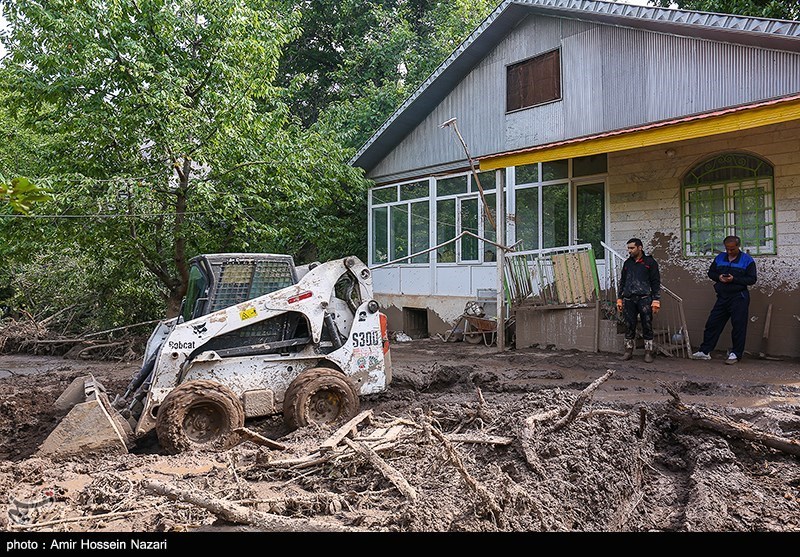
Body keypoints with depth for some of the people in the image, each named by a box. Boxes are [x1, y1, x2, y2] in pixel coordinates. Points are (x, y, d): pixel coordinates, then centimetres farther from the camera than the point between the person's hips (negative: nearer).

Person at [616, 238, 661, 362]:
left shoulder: (650, 262, 4)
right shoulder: (627, 263, 17)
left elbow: (656, 282, 2)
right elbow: (622, 281, 23)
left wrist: (656, 301, -5)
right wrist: (620, 299, 16)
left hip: (644, 299, -4)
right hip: (629, 300, 4)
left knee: (647, 326, -3)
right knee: (629, 326, 4)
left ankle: (649, 352, 4)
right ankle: (628, 351, 12)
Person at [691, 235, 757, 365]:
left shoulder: (747, 260, -3)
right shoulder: (720, 258, 10)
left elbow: (752, 279, -8)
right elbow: (710, 272, 16)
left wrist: (734, 279, -19)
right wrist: (718, 277, -6)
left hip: (739, 298, -5)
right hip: (722, 297, 5)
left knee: (738, 326, -2)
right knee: (712, 323, 4)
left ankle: (735, 354, 9)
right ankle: (705, 351, 11)